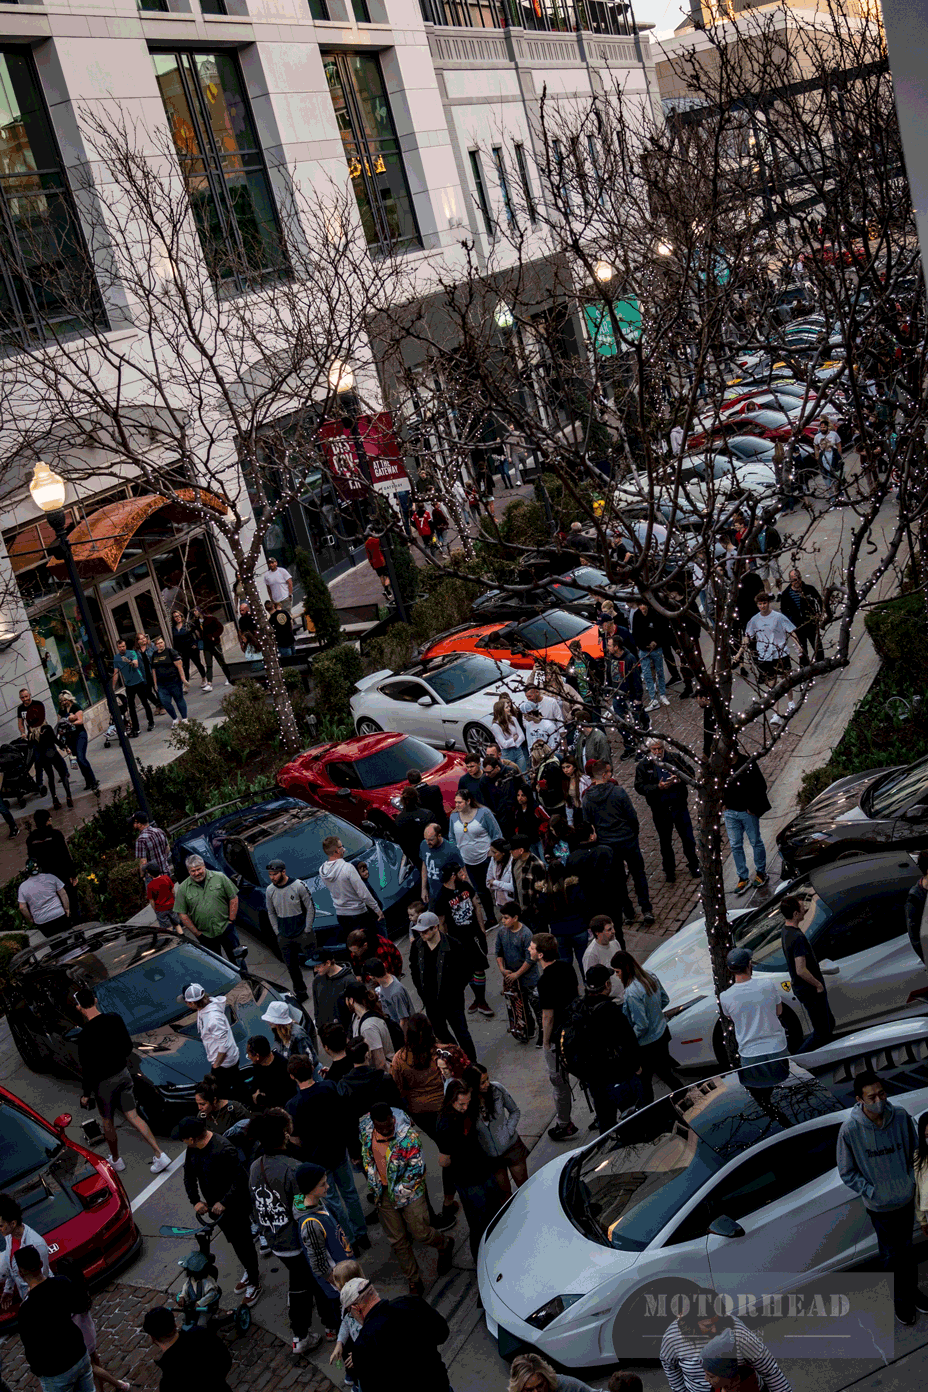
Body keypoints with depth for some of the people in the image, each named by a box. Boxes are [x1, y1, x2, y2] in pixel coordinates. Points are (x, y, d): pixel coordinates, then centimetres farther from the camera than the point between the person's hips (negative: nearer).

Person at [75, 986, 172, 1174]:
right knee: (133, 1116, 13)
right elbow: (128, 1047, 3)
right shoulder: (115, 1018, -9)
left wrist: (86, 1093, -7)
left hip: (103, 1082, -5)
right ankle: (159, 1155, 8)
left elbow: (87, 1069, -21)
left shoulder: (86, 1034, -27)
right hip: (123, 1073, 5)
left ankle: (116, 1160, 37)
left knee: (107, 1121, 19)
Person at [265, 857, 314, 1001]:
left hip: (302, 934, -3)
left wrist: (307, 931, -7)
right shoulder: (270, 890, -2)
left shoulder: (298, 886, -13)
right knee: (291, 966, 9)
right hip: (284, 937, 4)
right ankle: (300, 992, 23)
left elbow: (310, 908, -6)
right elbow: (271, 913, 11)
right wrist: (278, 933, 6)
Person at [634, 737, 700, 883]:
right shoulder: (643, 765, -4)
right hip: (660, 809, 0)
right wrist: (657, 787, -22)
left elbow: (690, 773, 3)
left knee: (688, 838, 9)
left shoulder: (675, 758, -2)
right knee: (665, 842, 13)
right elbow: (639, 786, -8)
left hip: (679, 805, 0)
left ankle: (694, 866, 30)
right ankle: (669, 870, 30)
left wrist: (679, 779, -18)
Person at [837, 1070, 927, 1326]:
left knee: (907, 1249, 24)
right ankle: (900, 1299, 39)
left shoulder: (901, 1117, -18)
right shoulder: (849, 1130, -25)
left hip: (907, 1199, 3)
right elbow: (847, 1172, -11)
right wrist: (872, 1192, -16)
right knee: (890, 1254, 16)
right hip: (880, 1206, -3)